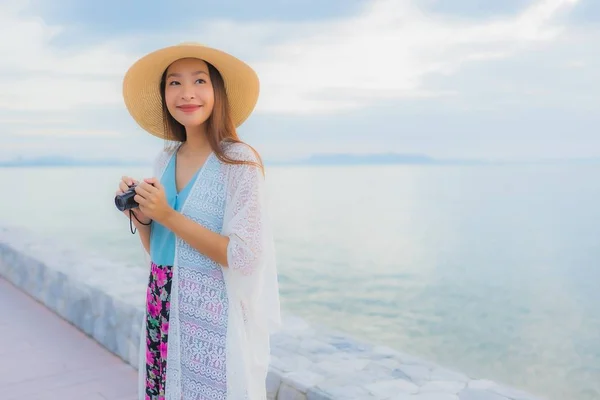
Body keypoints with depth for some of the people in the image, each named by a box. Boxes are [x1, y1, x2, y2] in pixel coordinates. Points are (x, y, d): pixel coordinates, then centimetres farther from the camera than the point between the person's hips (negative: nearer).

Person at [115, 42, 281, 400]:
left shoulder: (239, 161, -15)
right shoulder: (165, 159, 4)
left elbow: (243, 257, -20)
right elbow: (156, 249, 13)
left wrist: (167, 215, -18)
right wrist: (140, 216, -7)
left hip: (215, 318, -6)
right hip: (162, 312, 6)